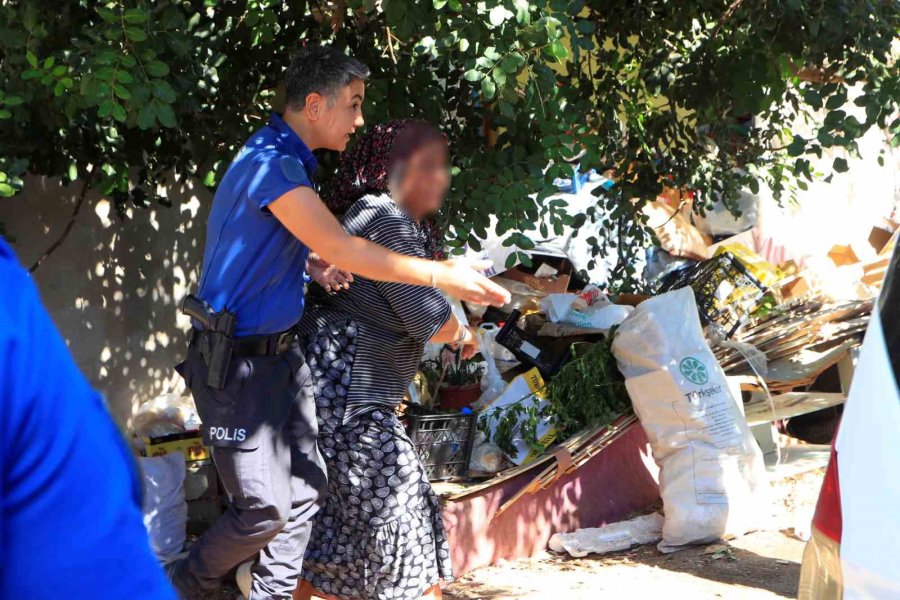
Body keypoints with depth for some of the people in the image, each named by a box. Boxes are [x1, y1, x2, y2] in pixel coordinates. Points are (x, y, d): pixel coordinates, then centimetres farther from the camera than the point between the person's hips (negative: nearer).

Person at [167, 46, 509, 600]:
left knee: (305, 489, 8)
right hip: (237, 363, -10)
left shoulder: (291, 162, 11)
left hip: (281, 353, 10)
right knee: (267, 509, -7)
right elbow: (340, 248, -27)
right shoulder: (269, 165, -21)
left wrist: (319, 263, 0)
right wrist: (440, 276, -23)